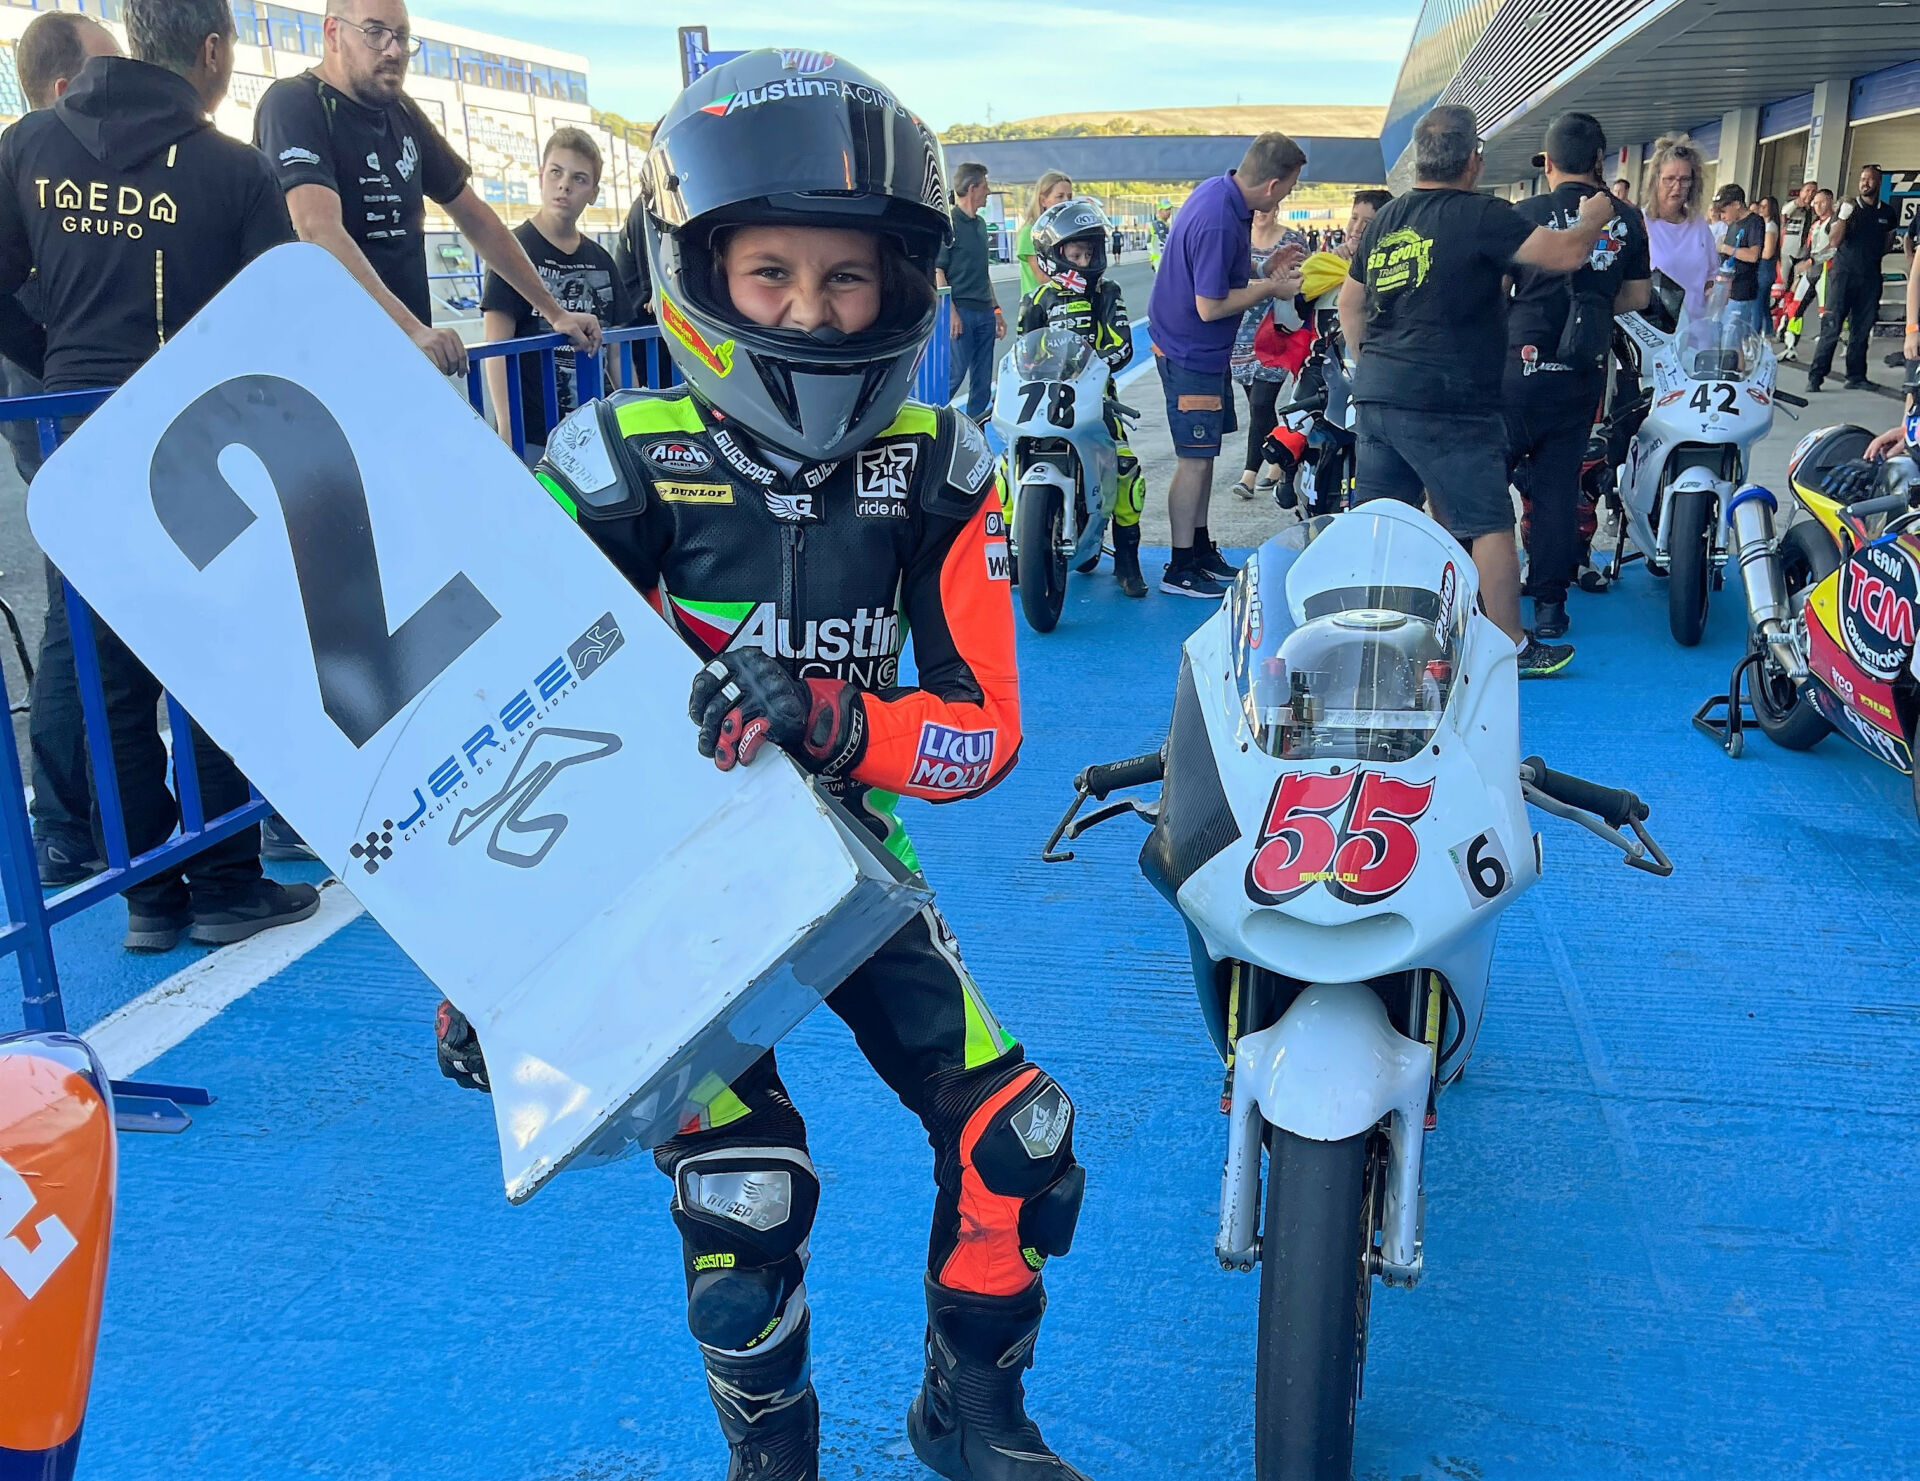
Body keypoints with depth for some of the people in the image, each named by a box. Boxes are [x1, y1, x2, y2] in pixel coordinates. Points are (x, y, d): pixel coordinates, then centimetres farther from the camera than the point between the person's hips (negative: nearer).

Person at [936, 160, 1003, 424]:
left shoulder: (980, 223, 18)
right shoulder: (948, 223, -8)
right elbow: (937, 271, -12)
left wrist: (996, 309, 22)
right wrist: (950, 311, -19)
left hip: (984, 313, 8)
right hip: (960, 311, -8)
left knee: (983, 382, 7)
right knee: (954, 375, -11)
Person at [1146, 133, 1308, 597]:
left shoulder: (1220, 191, 4)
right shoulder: (1219, 221, -27)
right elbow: (1210, 306, -25)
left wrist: (1265, 268, 4)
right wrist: (1270, 288, -15)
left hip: (1204, 350, 10)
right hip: (1190, 352, -10)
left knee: (1204, 454, 17)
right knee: (1195, 459, -4)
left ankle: (1201, 548, 29)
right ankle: (1180, 570, 4)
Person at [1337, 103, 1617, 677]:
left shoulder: (1386, 219, 13)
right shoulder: (1480, 216, -10)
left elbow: (1349, 303, 20)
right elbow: (1565, 253, -11)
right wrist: (1593, 218, 10)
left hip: (1376, 393, 7)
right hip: (1447, 403, -7)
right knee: (1490, 524, 2)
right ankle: (1512, 647, 9)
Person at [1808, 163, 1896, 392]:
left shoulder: (1887, 212, 11)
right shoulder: (1848, 207, 2)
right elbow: (1834, 242, -8)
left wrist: (1873, 254, 10)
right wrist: (1843, 217, -20)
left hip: (1870, 276, 4)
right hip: (1843, 273, -3)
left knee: (1862, 329, 5)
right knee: (1831, 326, -11)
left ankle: (1856, 376, 10)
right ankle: (1816, 376, -11)